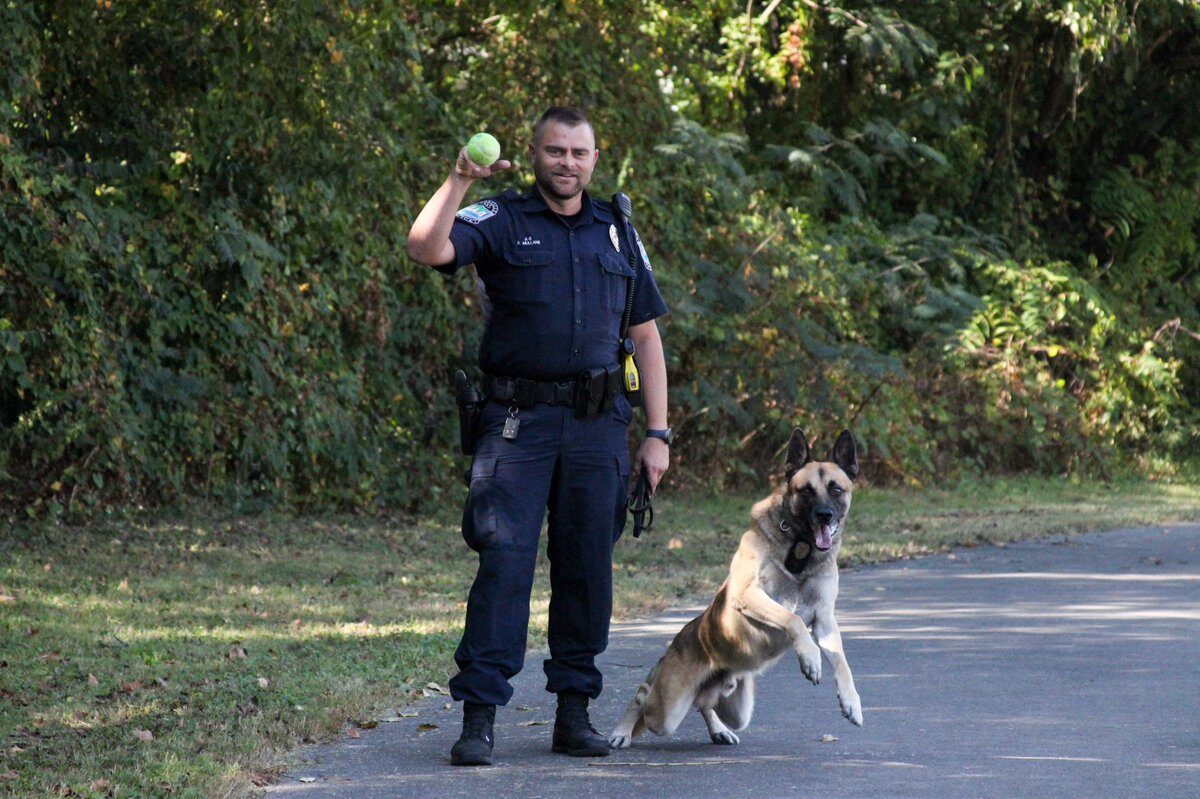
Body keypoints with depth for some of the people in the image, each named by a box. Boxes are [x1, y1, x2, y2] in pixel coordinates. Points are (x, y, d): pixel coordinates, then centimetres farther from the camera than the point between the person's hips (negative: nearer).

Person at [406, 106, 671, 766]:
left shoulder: (616, 232, 15)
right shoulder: (500, 222, 3)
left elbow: (646, 335, 17)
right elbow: (426, 249, -16)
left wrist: (658, 433, 12)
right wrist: (460, 181, -21)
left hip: (597, 423, 3)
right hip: (517, 420, -3)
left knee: (587, 566, 5)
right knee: (504, 561, -10)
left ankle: (574, 712, 15)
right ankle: (479, 717, -10)